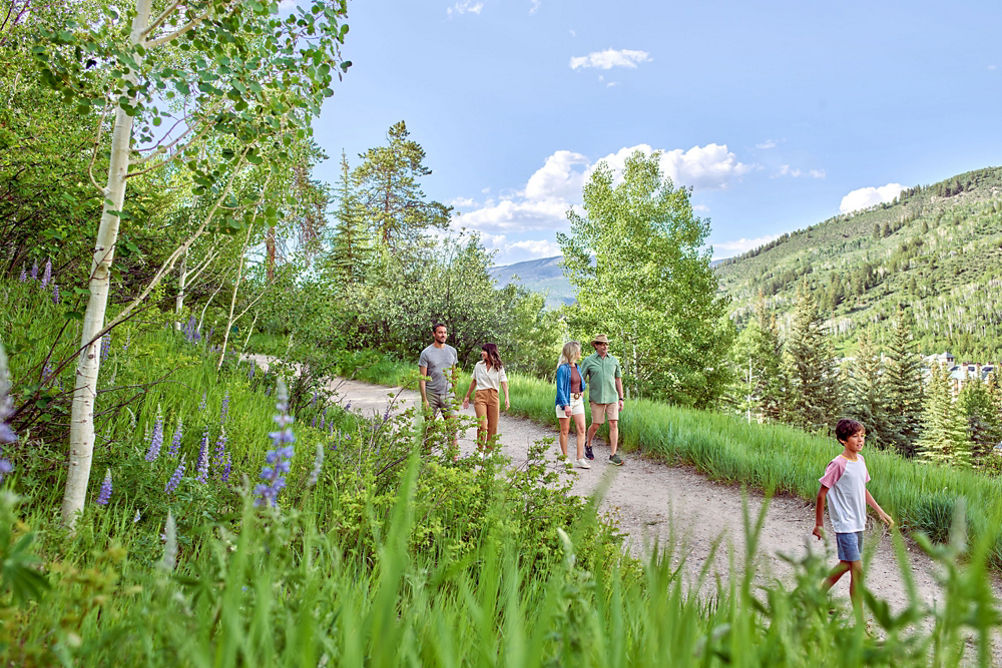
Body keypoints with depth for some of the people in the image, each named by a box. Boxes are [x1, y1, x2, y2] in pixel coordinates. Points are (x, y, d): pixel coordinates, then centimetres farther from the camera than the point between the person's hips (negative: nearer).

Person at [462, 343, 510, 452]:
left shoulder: (499, 367, 3)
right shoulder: (479, 365, 8)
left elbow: (504, 383, -5)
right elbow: (473, 381, 18)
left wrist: (506, 398, -19)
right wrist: (467, 396, 21)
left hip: (493, 397, 0)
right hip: (480, 396, 0)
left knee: (493, 426, 3)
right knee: (482, 425, -11)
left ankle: (489, 450, 16)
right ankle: (480, 450, 2)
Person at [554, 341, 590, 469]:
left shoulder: (577, 367, 10)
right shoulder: (563, 368, -13)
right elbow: (560, 389, -18)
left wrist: (582, 391, 16)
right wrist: (566, 405, -24)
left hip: (578, 401, 7)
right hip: (565, 400, -7)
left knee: (581, 429, -3)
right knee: (565, 430, 3)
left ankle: (580, 459, -2)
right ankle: (565, 458, 15)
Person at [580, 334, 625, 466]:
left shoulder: (614, 360, 8)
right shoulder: (588, 361, 0)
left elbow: (618, 379, 14)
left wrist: (621, 398, 11)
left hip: (612, 397, 2)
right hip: (596, 398, -2)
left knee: (614, 424, -6)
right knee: (596, 425, 2)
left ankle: (613, 455, -2)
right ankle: (588, 445, 32)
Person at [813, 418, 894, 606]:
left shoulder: (860, 460, 6)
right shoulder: (838, 464, -18)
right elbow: (822, 494, -13)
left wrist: (880, 511, 15)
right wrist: (819, 524, -10)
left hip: (858, 524, 8)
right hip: (845, 525, -8)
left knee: (846, 564, 18)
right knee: (857, 570, -6)